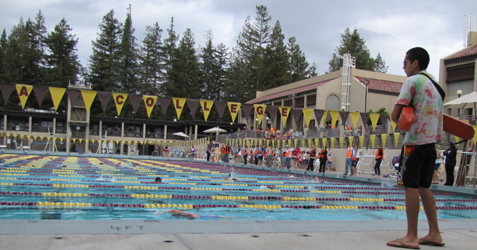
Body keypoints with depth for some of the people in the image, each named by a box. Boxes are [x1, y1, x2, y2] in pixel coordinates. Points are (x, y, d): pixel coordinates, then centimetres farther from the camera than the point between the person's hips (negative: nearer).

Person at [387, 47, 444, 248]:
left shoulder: (413, 81, -6)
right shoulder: (435, 84, 20)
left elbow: (395, 115, -12)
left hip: (415, 140, -8)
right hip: (431, 141, 8)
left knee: (411, 186, -6)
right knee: (424, 187, 13)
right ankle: (434, 234, 16)